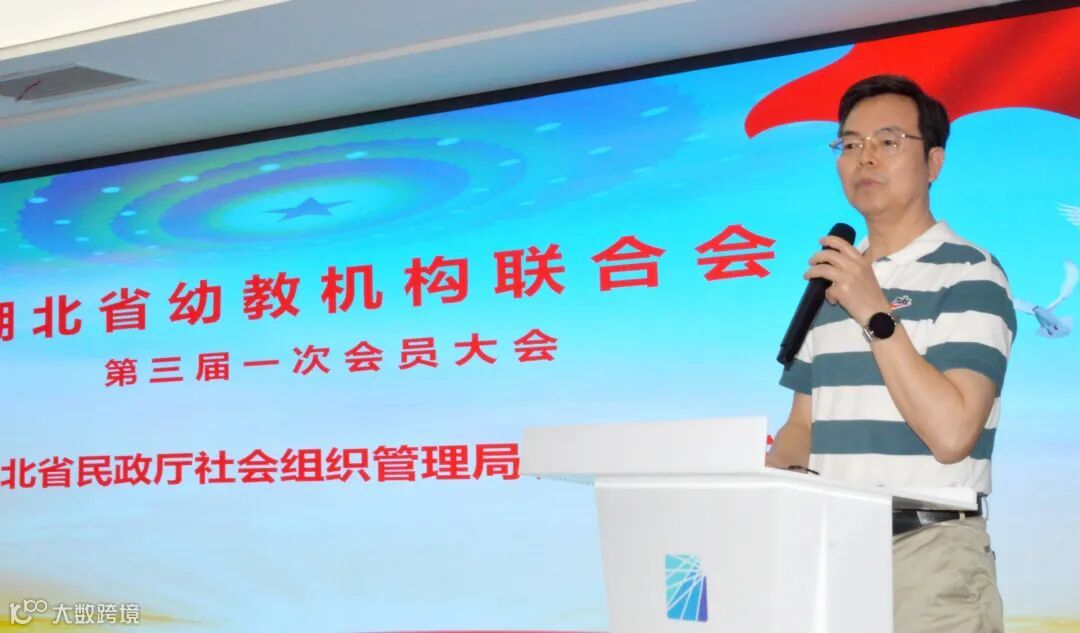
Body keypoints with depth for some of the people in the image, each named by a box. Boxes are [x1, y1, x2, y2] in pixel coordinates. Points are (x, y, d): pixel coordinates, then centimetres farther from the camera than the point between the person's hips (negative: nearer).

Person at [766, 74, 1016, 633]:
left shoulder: (969, 274, -8)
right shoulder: (831, 278, 12)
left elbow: (951, 434, -19)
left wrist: (876, 315, -19)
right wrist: (773, 478, -5)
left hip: (929, 550, -6)